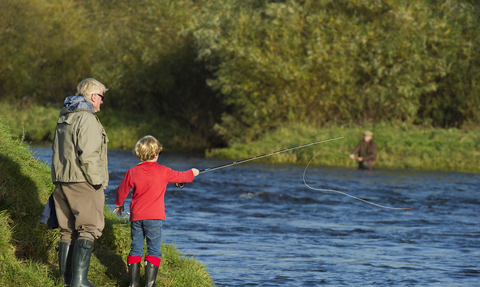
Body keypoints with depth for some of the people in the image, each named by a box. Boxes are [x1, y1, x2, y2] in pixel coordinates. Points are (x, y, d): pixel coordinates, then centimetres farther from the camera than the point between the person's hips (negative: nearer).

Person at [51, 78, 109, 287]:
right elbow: (87, 155, -21)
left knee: (68, 230, 13)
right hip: (83, 183, -9)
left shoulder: (64, 118, 16)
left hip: (61, 181, 9)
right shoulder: (87, 119, -14)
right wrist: (98, 182, -13)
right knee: (88, 229, -7)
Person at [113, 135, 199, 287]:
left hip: (136, 217, 3)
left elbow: (122, 190, 14)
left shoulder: (132, 172, 2)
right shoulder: (163, 172, -3)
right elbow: (180, 177, 14)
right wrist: (192, 173, 36)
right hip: (154, 217, -3)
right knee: (154, 250, 0)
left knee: (136, 249, 9)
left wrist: (119, 204, 34)